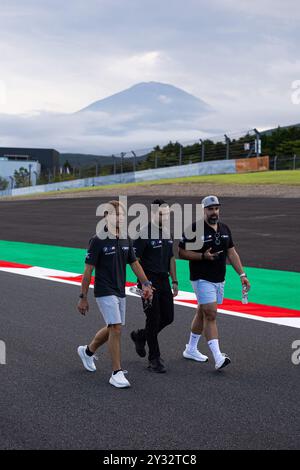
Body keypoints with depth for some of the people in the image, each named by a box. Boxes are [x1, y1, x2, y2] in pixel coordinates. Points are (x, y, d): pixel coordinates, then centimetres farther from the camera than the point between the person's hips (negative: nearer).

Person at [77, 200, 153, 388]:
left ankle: (88, 351, 41)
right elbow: (88, 270, -11)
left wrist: (145, 283, 1)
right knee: (116, 329, -14)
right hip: (105, 292, -7)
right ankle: (117, 373, -7)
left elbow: (134, 263, 15)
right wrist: (83, 297, -10)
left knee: (112, 329, 17)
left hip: (120, 292, 7)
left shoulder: (126, 240, 6)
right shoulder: (98, 240, -13)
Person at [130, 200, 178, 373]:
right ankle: (154, 359, 9)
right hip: (150, 282, -7)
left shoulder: (168, 233, 10)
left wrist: (174, 281, 16)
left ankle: (140, 336, 32)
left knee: (168, 317, 9)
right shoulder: (144, 233, -14)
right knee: (154, 319, -3)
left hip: (164, 281, 7)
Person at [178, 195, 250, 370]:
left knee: (202, 313, 16)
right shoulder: (194, 229, -11)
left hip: (219, 280, 7)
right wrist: (203, 256, -21)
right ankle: (218, 358, -16)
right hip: (202, 279, -7)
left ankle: (191, 349, 31)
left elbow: (232, 253, 14)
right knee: (211, 315, -13)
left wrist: (242, 274, 7)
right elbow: (182, 252, -10)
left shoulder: (225, 229, 10)